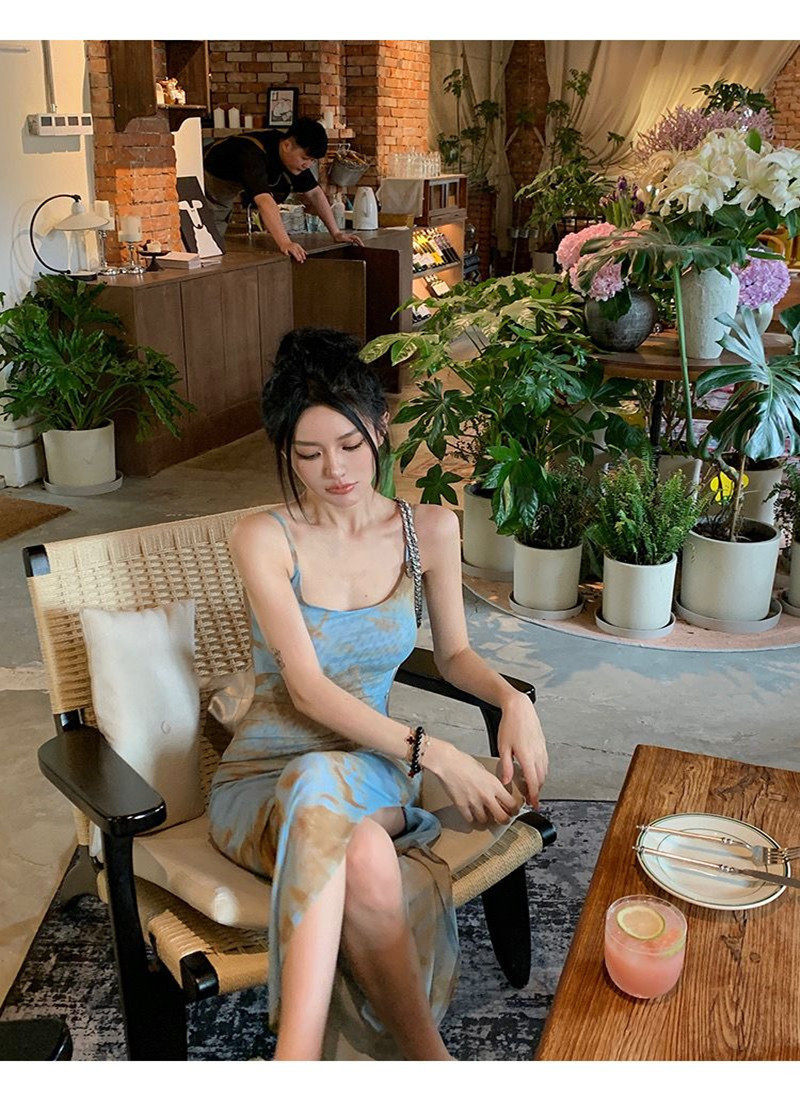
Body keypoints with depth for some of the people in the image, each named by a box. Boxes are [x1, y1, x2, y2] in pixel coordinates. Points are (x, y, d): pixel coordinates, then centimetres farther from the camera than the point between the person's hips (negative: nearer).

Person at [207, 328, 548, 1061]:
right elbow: (308, 689, -18)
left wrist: (513, 699, -10)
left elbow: (454, 653, 13)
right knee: (365, 855, -39)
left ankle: (298, 1053, -36)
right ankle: (430, 1060, -27)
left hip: (370, 767, 2)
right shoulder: (265, 539, -11)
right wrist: (435, 754, -27)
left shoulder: (431, 528, 0)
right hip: (267, 776, -2)